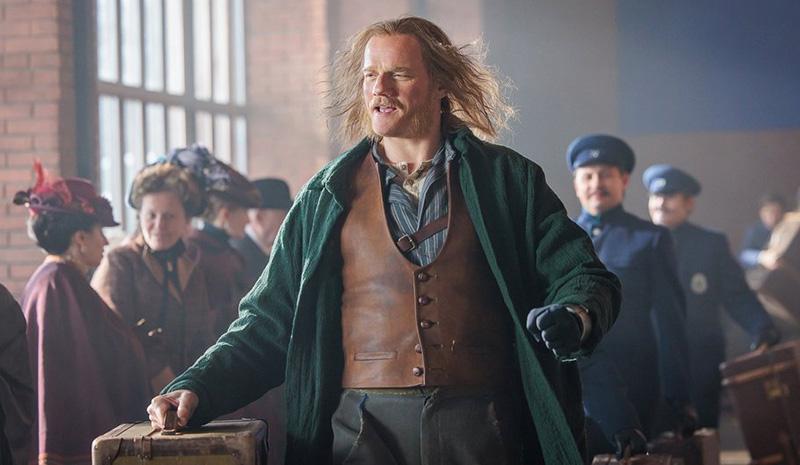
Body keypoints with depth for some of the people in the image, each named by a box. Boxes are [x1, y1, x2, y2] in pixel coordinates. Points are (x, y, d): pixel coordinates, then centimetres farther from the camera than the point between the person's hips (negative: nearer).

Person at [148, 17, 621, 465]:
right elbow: (269, 322, 12)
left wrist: (574, 318, -17)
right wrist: (199, 388, -2)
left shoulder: (509, 178, 9)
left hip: (483, 425, 0)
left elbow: (584, 277, 6)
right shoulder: (326, 197, 11)